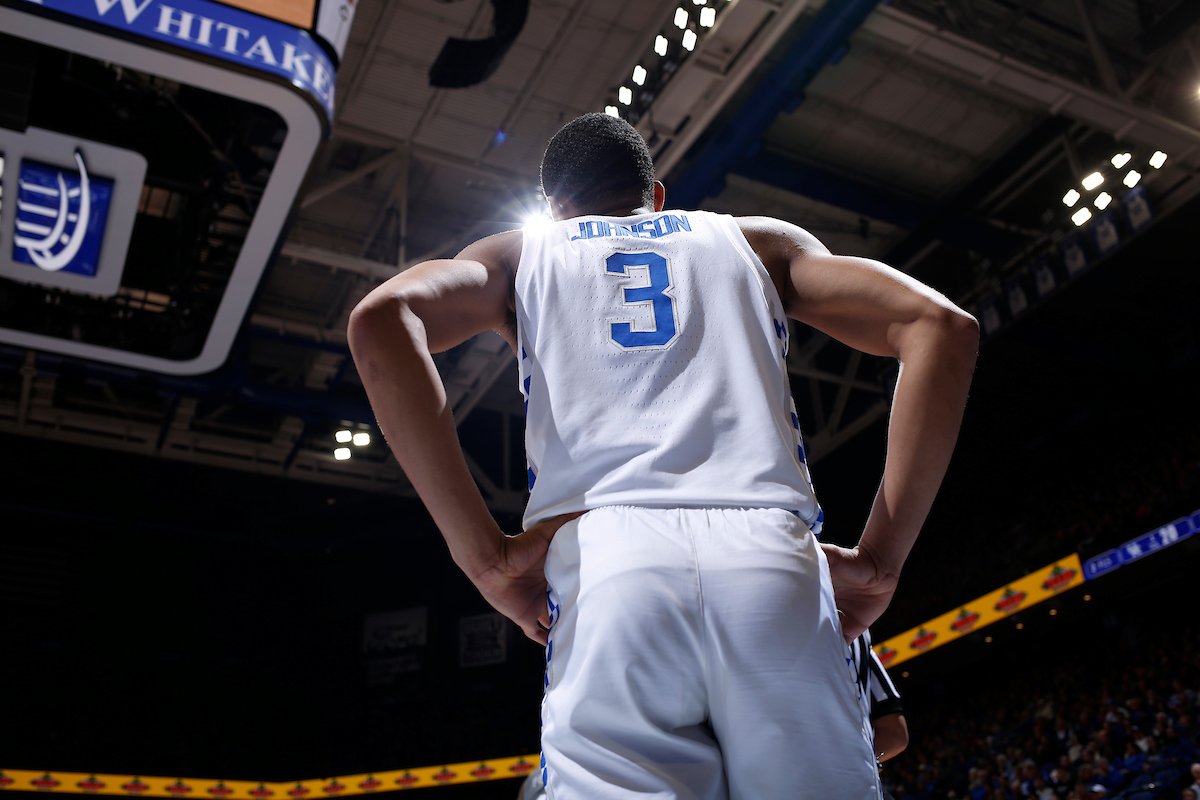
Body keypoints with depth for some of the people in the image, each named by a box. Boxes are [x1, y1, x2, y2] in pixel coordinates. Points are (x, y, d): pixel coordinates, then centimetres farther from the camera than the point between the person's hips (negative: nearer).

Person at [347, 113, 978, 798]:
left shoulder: (520, 254, 25)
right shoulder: (757, 240, 28)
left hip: (603, 559, -1)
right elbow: (940, 326, 14)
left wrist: (485, 554, 0)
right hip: (773, 563, 1)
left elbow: (381, 320, 4)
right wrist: (880, 561, 10)